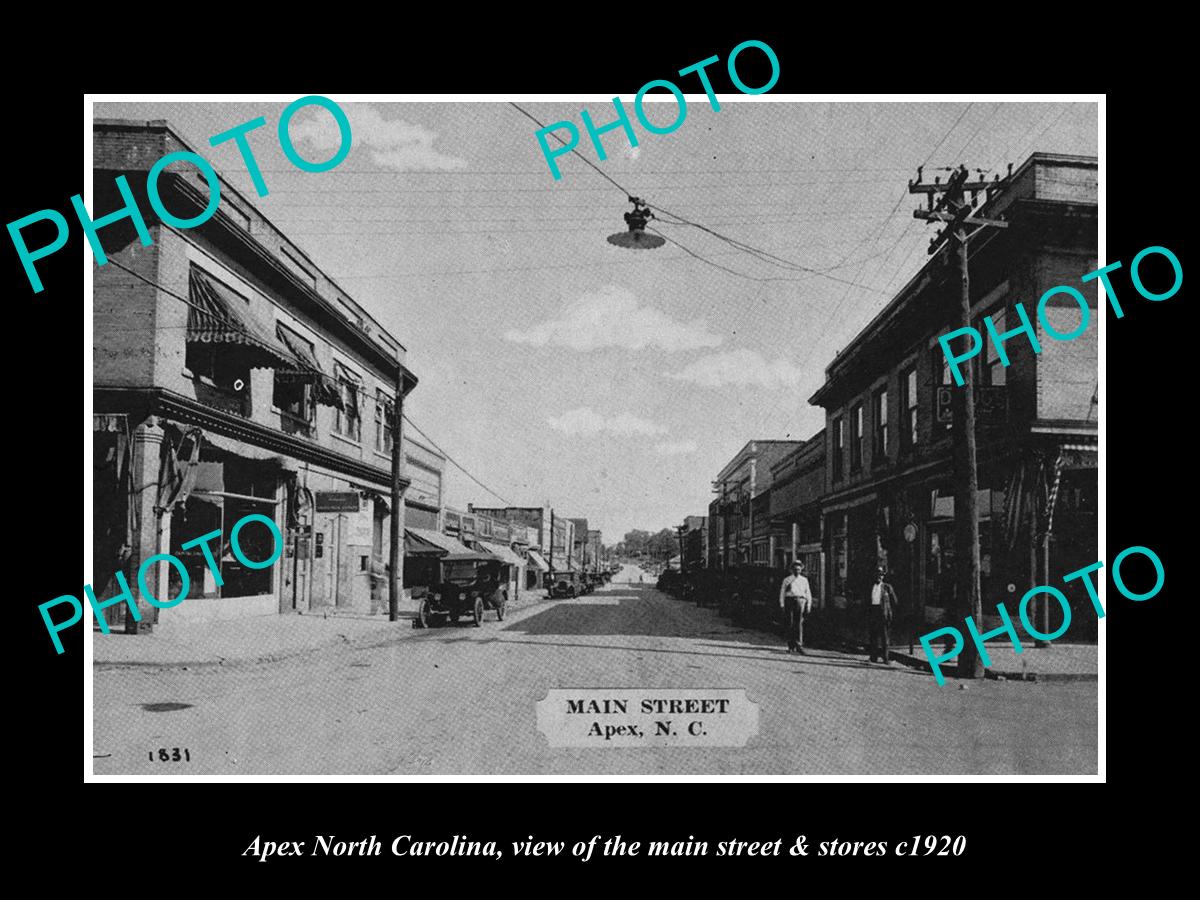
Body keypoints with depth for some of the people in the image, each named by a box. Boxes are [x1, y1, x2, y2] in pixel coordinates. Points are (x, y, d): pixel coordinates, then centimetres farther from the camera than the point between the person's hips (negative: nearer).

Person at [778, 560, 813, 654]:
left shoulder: (804, 580, 18)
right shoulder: (787, 580, 12)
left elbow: (808, 593, 17)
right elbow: (782, 592, 9)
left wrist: (809, 605, 8)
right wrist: (782, 605, 1)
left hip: (800, 601, 0)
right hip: (789, 601, 0)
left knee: (799, 623, -11)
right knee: (790, 624, -1)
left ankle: (799, 646, -15)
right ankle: (791, 646, 6)